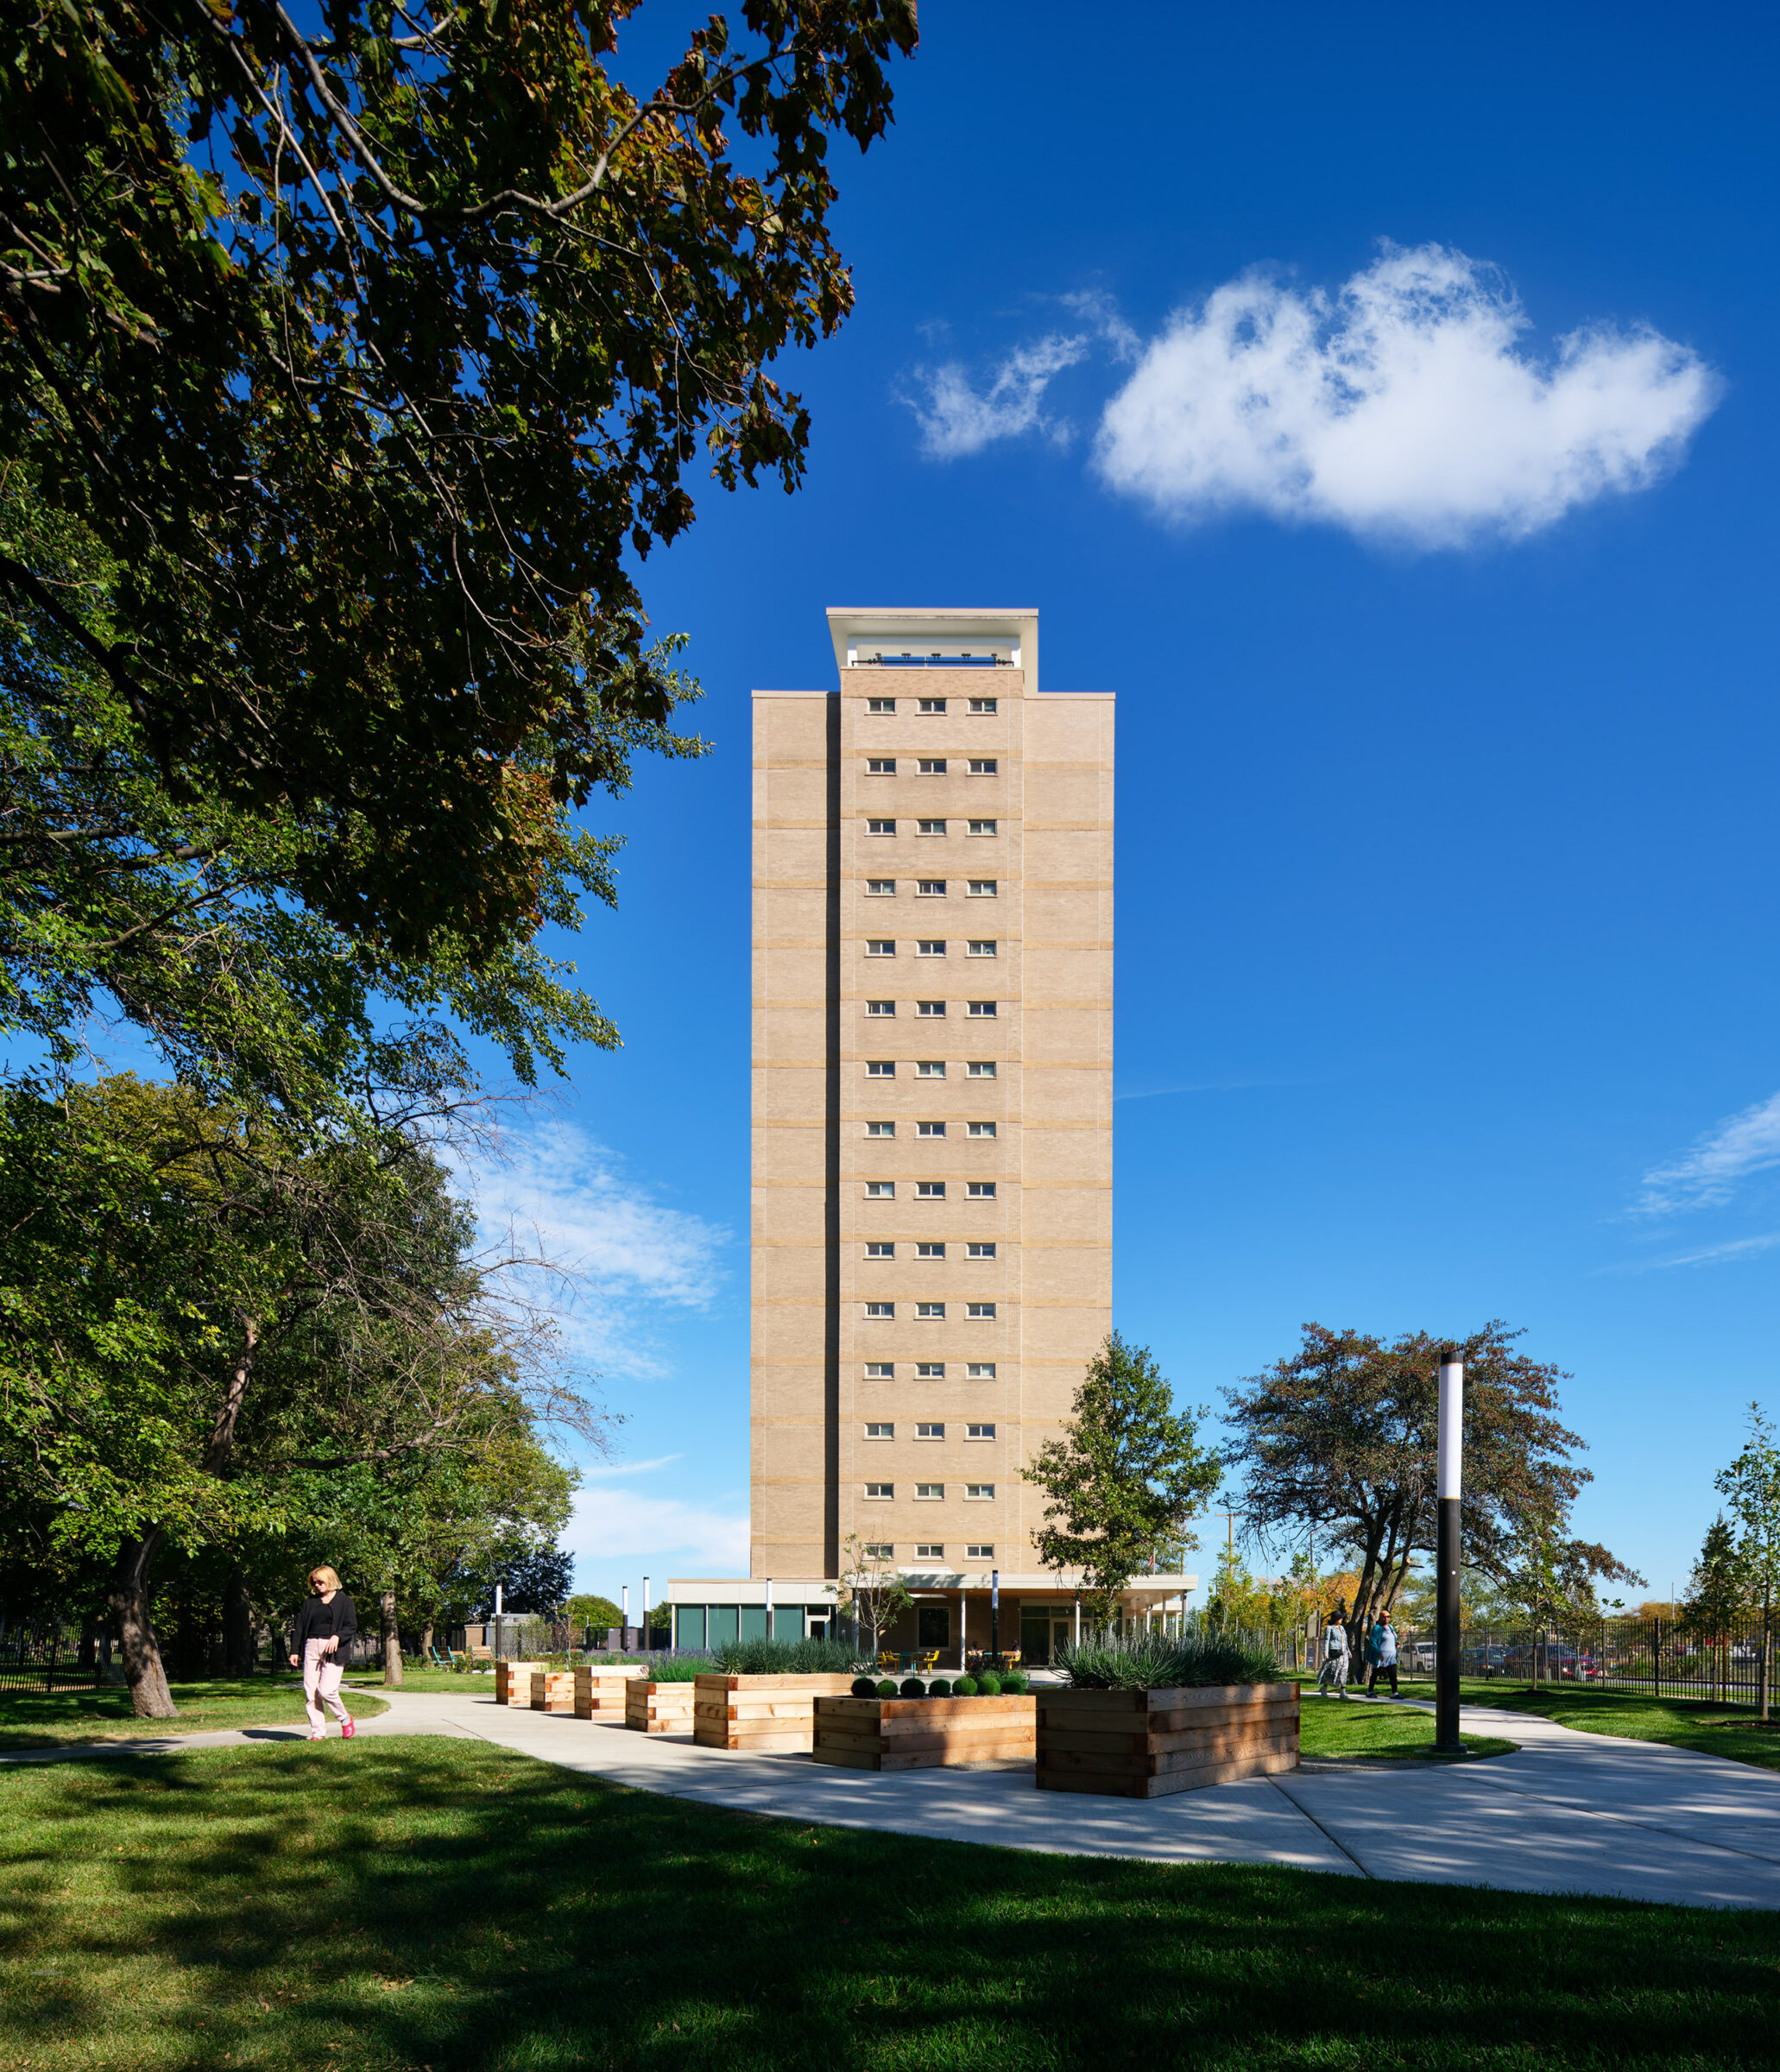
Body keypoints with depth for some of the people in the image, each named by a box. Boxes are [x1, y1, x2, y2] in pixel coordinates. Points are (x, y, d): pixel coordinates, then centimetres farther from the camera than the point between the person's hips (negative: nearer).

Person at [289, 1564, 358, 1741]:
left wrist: (337, 1636, -19)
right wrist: (295, 1651, 9)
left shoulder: (345, 1602, 5)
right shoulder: (311, 1602, 17)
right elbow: (300, 1627, 16)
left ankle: (345, 1719, 11)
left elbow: (352, 1627, -1)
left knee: (327, 1690, -14)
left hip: (333, 1650, -5)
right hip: (311, 1647, 5)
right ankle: (318, 1732, 4)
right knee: (310, 1692, -3)